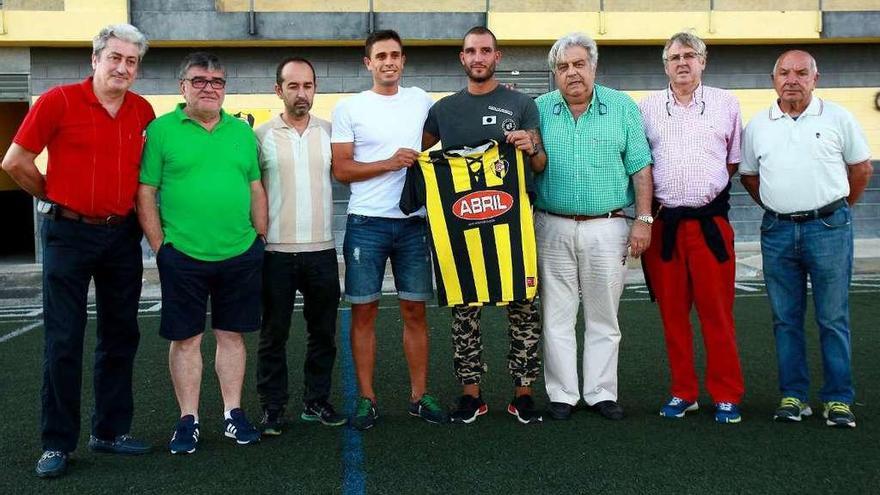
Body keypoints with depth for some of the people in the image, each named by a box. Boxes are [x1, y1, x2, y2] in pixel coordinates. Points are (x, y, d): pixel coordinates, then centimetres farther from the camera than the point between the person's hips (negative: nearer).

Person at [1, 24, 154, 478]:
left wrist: (128, 206, 9)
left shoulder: (143, 111, 4)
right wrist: (55, 198, 5)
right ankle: (57, 442, 10)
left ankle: (110, 431, 22)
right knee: (63, 341, 0)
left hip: (122, 236, 4)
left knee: (120, 337, 10)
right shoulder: (59, 100, -8)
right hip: (69, 233, -4)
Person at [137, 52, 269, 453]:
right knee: (185, 338, 6)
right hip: (182, 255, -3)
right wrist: (159, 245, -7)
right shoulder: (161, 130, -1)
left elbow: (256, 189, 14)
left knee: (232, 334, 11)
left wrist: (260, 239, 8)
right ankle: (188, 420, 17)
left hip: (240, 255, 3)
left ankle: (233, 413, 22)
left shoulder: (242, 131, 11)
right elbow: (145, 193, -2)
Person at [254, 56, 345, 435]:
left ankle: (316, 401, 24)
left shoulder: (330, 132, 7)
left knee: (323, 332, 10)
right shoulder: (262, 136, 0)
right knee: (273, 334, 5)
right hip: (276, 251, -2)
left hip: (322, 250, 3)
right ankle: (272, 407, 17)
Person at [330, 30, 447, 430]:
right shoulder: (349, 108, 0)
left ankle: (419, 396, 15)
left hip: (413, 222, 3)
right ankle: (367, 398, 11)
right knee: (364, 311, 2)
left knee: (415, 311, 6)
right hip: (367, 224, -2)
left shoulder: (420, 100, 9)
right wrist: (389, 163, -14)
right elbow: (341, 170, -5)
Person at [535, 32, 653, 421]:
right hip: (553, 227, 1)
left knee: (604, 318, 8)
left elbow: (640, 168, 2)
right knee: (556, 317, 6)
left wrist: (643, 219, -4)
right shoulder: (539, 110, 5)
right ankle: (562, 395, 16)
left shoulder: (623, 108, 3)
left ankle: (602, 393, 19)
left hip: (607, 227, -1)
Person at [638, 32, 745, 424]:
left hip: (710, 222, -1)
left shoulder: (725, 103, 8)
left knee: (717, 313, -1)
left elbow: (735, 159, 15)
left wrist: (709, 189, 9)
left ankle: (727, 396, 9)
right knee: (672, 313, 6)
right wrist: (649, 206, 6)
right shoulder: (647, 107, 9)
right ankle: (683, 393, 17)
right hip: (663, 223, 1)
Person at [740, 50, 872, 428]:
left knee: (833, 319, 1)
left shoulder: (837, 118, 2)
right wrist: (779, 207, 13)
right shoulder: (757, 126, 8)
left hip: (829, 228, -2)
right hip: (777, 230, 3)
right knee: (786, 320, 7)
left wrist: (835, 210, 13)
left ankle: (838, 399, 10)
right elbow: (749, 175, 19)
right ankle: (793, 396, 16)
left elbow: (861, 168, 11)